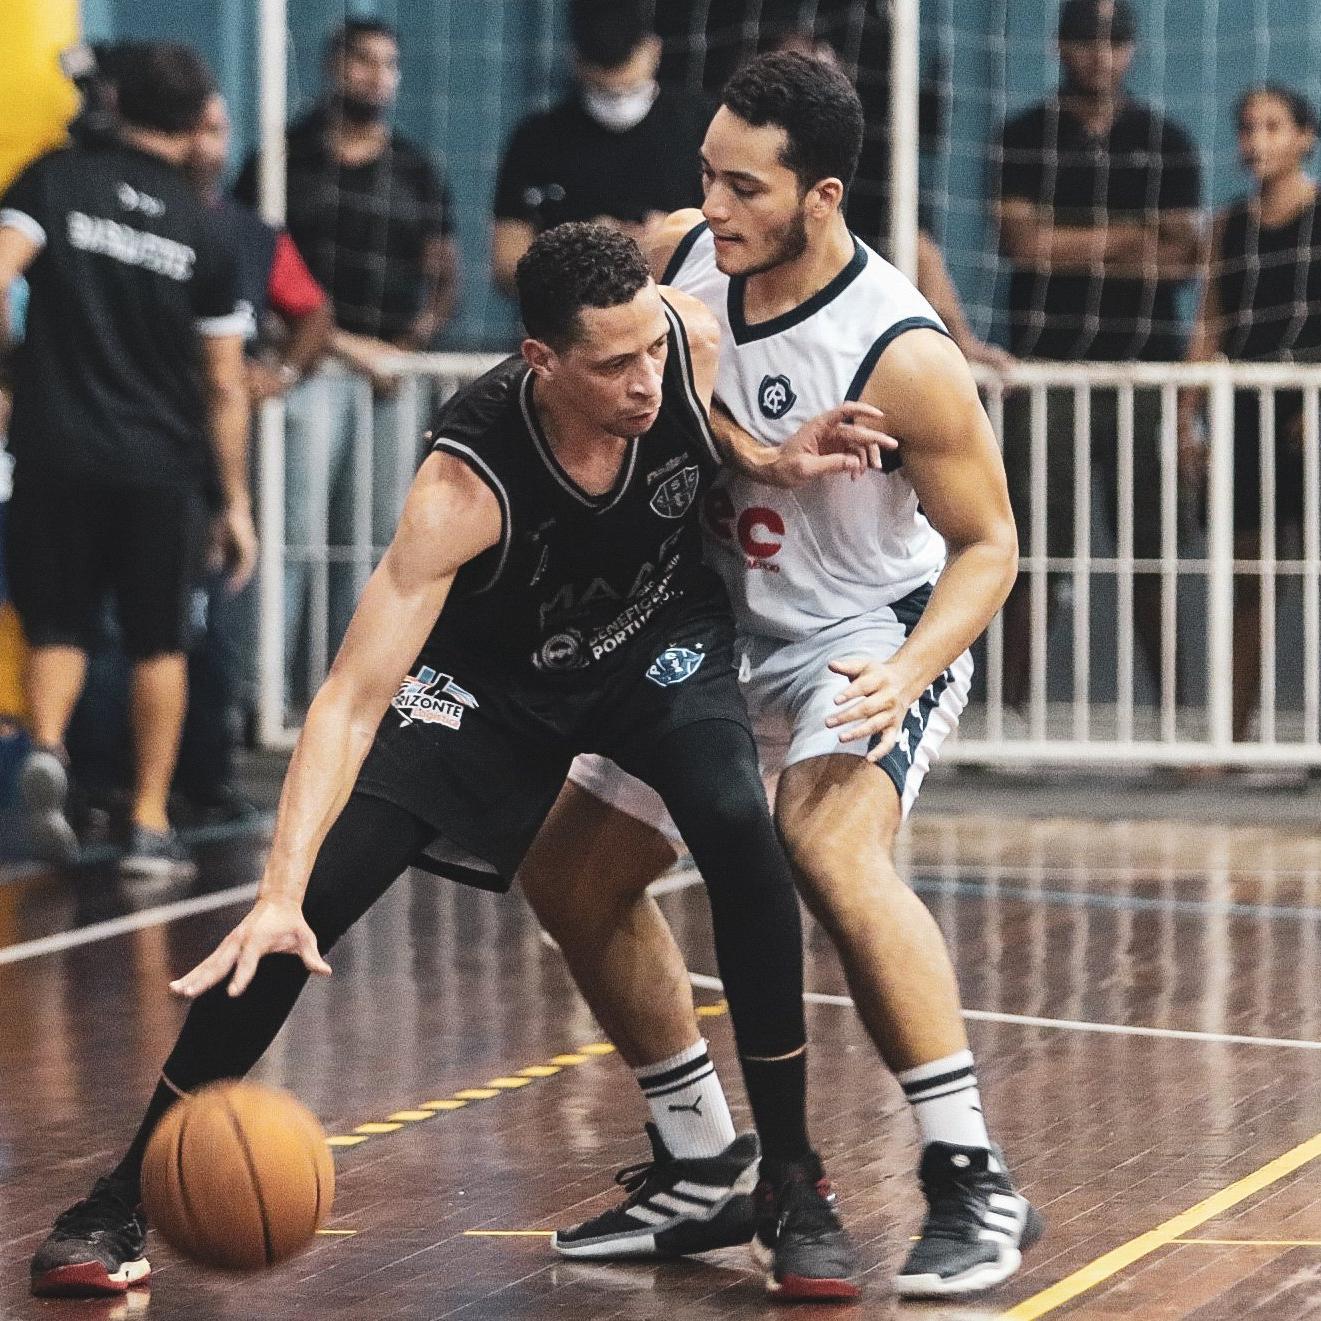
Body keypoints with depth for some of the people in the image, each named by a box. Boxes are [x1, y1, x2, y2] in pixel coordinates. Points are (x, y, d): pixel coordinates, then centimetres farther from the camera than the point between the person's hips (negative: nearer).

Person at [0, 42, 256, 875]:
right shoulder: (205, 235, 2)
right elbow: (225, 388, 3)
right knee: (159, 645, 11)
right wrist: (236, 501, 10)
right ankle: (151, 827, 10)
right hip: (164, 463, 0)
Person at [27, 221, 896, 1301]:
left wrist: (779, 463, -20)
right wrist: (280, 894, -49)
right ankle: (124, 1200, 1)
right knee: (307, 902, -14)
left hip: (661, 635, 2)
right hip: (489, 671, -2)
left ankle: (790, 1179, -10)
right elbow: (352, 701, -39)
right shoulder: (467, 484, -37)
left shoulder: (694, 343, -27)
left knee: (740, 829, -26)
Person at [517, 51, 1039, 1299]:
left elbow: (987, 546, -18)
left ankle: (974, 1185, -30)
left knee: (831, 845, -36)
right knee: (569, 873, 12)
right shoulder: (677, 254, -12)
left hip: (871, 630, -8)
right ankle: (700, 1171, 26)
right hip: (724, 620, 8)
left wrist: (909, 675, -32)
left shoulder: (900, 356, -29)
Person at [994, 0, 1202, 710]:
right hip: (1048, 363, -2)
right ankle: (1010, 701, -3)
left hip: (1146, 362, 2)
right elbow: (1024, 240, -5)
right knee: (1036, 541, -5)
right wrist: (1133, 236, -2)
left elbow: (1186, 258, 6)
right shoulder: (1026, 136, 8)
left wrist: (1076, 248, -8)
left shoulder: (1166, 141, 13)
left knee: (1150, 544, 0)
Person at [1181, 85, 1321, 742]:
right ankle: (1231, 736, 6)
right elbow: (1210, 325, 14)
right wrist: (1185, 417, 7)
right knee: (1246, 574, 5)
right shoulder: (1230, 225, 14)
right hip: (1247, 411, 4)